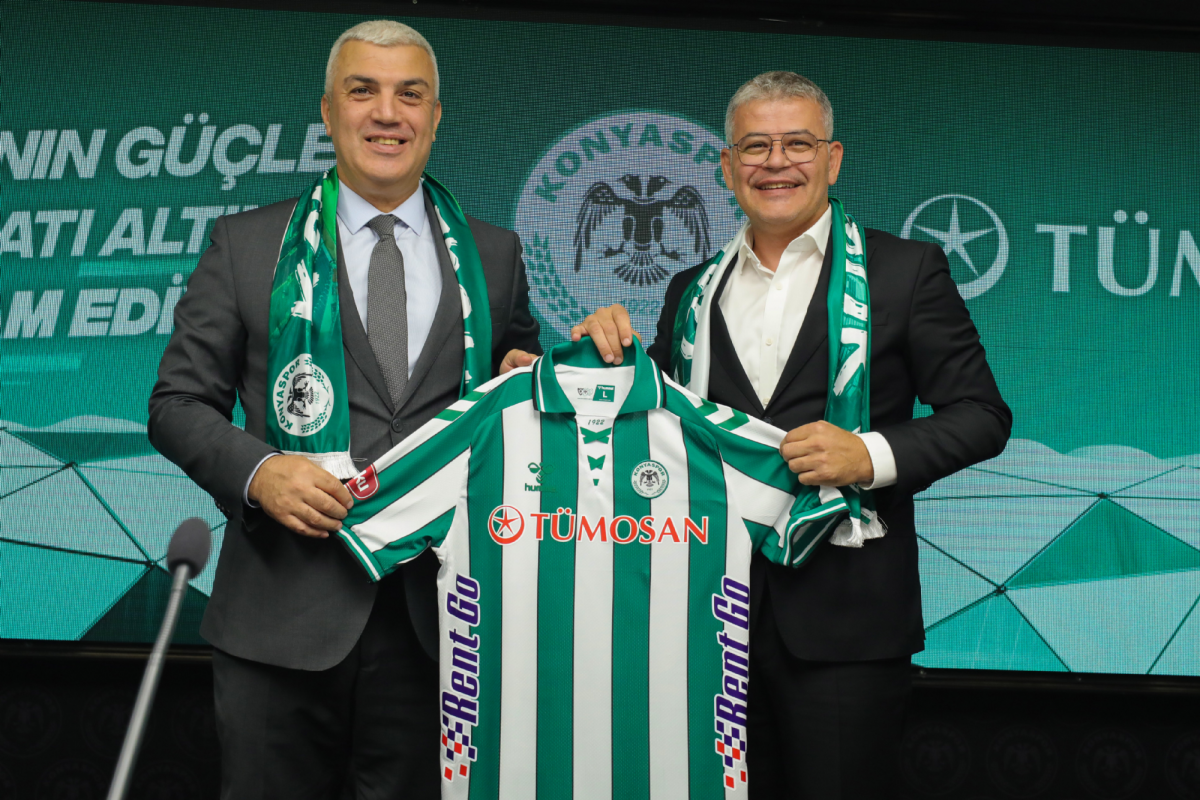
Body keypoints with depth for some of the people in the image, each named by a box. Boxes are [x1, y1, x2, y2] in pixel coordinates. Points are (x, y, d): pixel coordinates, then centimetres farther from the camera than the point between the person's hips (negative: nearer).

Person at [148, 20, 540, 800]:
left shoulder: (494, 254, 11)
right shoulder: (247, 244, 5)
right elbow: (179, 401, 3)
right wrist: (257, 469, -15)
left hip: (436, 616, 2)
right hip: (284, 611, -1)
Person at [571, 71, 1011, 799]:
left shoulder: (905, 270, 1)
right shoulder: (694, 291, 13)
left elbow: (981, 415, -1)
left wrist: (872, 454, -17)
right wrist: (614, 356, 0)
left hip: (843, 615, -4)